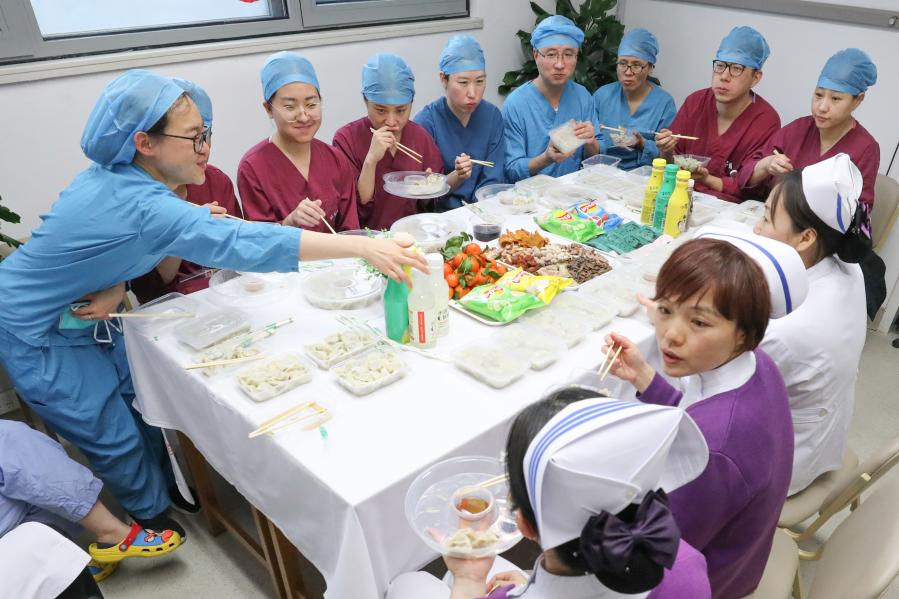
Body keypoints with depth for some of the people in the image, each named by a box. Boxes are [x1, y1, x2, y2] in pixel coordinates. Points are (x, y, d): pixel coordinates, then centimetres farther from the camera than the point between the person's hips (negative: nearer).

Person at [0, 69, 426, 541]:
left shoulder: (114, 174, -10)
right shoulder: (139, 204, -38)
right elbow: (241, 244, -49)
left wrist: (115, 288, -21)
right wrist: (363, 246, -53)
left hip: (76, 314, 8)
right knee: (117, 437, 3)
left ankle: (169, 485, 35)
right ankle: (154, 515, 28)